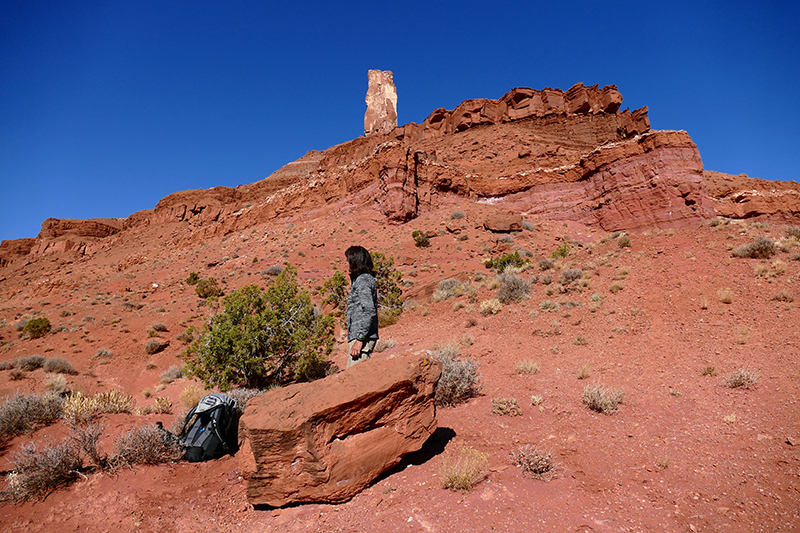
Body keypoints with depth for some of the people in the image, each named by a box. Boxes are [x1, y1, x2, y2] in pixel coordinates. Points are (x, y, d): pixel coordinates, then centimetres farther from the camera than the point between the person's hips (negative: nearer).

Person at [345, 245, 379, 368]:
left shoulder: (362, 281, -12)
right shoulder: (367, 279, 18)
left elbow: (369, 312, -22)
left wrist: (359, 340, -23)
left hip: (362, 337, -10)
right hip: (360, 336, 10)